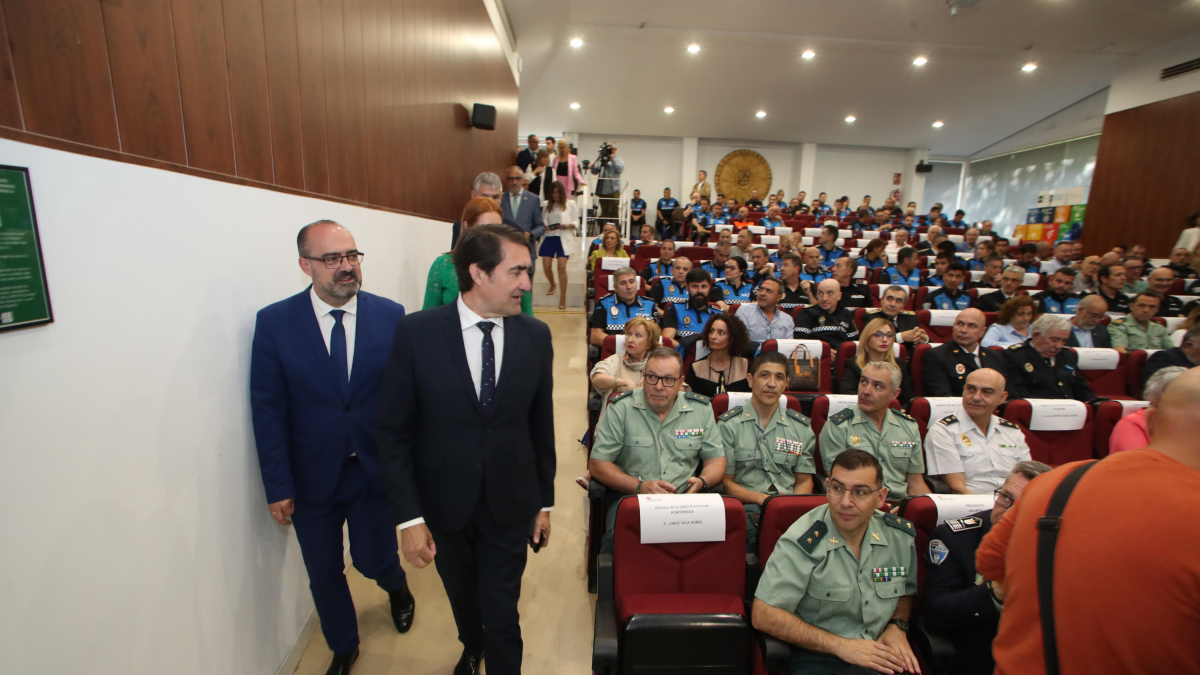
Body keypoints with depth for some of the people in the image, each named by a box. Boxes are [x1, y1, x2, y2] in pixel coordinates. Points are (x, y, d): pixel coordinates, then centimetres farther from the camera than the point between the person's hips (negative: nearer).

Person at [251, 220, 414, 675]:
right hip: (311, 478, 1)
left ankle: (397, 588, 52)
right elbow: (267, 410, -7)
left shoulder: (390, 316, -8)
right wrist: (278, 486, -7)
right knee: (324, 574, 17)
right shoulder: (274, 322, -9)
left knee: (375, 560, 13)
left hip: (375, 471, 0)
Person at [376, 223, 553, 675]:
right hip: (445, 502, 1)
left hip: (510, 503, 0)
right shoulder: (416, 333, -15)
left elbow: (542, 424, -1)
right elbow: (393, 432, -10)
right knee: (462, 597, 26)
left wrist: (545, 500, 5)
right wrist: (408, 517, -11)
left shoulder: (535, 336, -9)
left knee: (502, 612, 9)